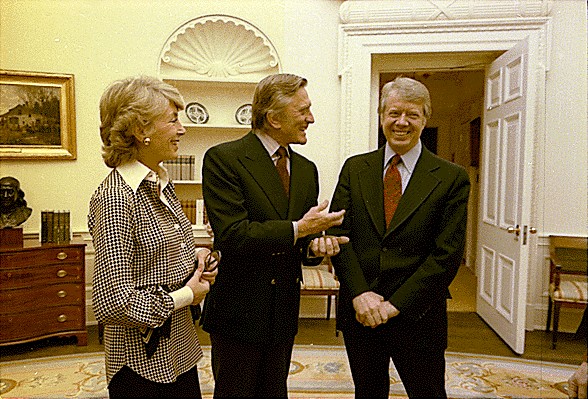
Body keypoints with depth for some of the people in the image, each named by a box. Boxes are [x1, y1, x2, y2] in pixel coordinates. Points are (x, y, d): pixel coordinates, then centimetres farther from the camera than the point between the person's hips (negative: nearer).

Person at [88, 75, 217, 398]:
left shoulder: (160, 184, 5)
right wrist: (187, 295, -15)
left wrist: (192, 255, -1)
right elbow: (111, 303, -26)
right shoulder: (116, 198, -22)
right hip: (143, 362, -8)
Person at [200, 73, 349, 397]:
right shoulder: (223, 159, -13)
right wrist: (297, 229, -19)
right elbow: (232, 236, -23)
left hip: (284, 312, 6)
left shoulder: (306, 169, 8)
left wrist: (316, 245, -11)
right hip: (239, 310, -6)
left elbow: (303, 242, 12)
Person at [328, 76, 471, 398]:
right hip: (359, 311, 3)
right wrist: (360, 293, -13)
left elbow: (447, 253, -9)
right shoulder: (355, 168, 4)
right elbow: (338, 232, -1)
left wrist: (397, 304, -13)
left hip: (416, 316, -2)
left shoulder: (451, 178, -4)